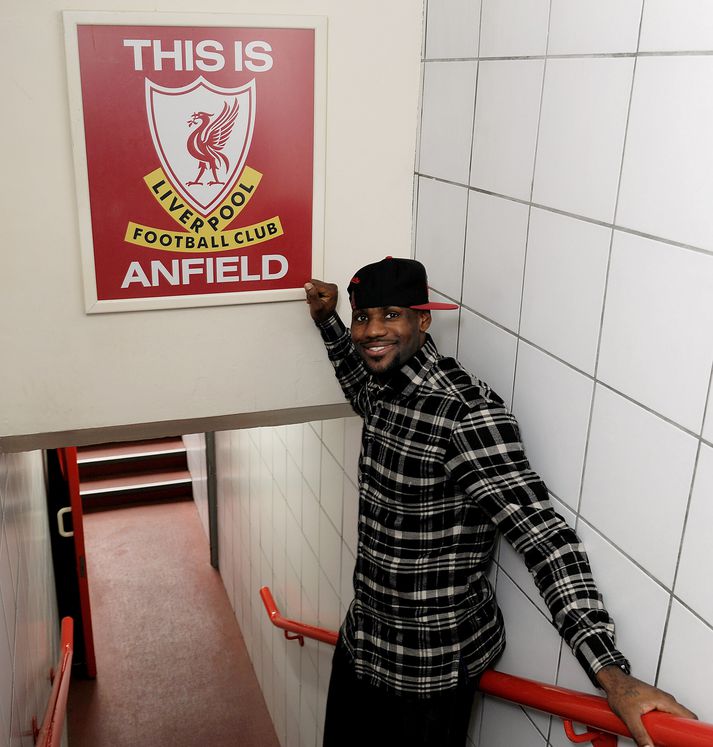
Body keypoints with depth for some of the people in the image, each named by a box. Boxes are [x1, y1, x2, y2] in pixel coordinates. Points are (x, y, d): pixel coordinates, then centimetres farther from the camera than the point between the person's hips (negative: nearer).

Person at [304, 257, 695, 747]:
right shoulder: (385, 390, -1)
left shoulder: (468, 412, -28)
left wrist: (612, 673, -40)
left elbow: (544, 536, -33)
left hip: (431, 668, -8)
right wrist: (327, 322, 14)